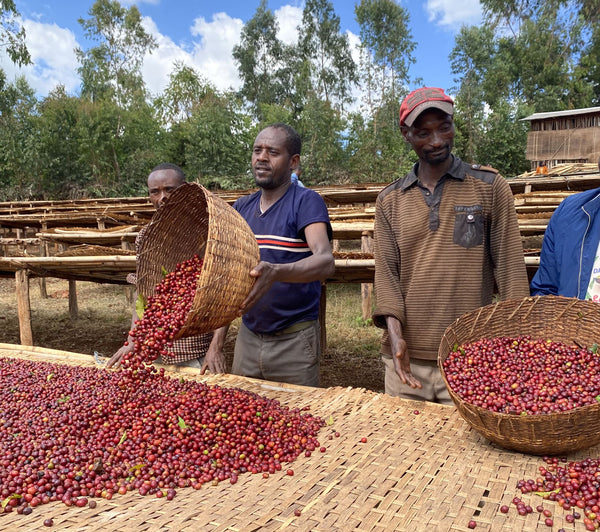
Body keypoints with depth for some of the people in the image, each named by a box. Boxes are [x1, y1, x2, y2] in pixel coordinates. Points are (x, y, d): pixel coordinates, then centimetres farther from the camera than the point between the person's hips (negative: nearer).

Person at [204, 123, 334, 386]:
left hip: (294, 341, -5)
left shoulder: (306, 202, -10)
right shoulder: (241, 207, 8)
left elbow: (325, 262, -27)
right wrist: (217, 342, 6)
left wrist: (276, 272, -46)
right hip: (248, 337, 5)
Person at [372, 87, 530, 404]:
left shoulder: (489, 187, 2)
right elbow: (386, 270, 2)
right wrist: (395, 332, -11)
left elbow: (509, 265, 0)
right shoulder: (390, 201, 8)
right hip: (406, 356, 2)